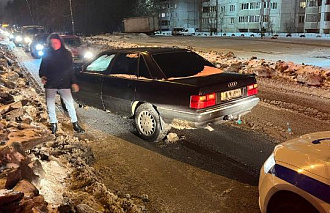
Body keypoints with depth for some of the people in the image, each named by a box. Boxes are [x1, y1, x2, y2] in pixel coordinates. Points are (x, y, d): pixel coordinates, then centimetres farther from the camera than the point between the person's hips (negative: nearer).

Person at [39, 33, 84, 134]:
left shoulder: (67, 53, 3)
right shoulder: (47, 54, 2)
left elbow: (70, 70, 7)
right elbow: (42, 68, 7)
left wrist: (73, 82, 4)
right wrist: (42, 76, -14)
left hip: (64, 84, -1)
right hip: (50, 84, 1)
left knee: (69, 103, -3)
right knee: (50, 104, 7)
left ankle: (75, 123, 8)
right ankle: (53, 123, 22)